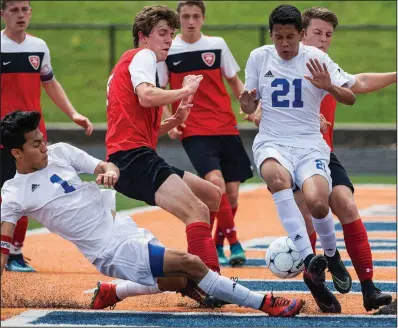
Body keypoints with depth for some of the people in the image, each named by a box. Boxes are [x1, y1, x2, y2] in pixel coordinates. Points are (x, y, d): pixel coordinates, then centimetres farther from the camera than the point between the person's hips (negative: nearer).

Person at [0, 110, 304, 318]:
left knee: (179, 281, 16)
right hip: (113, 250, -7)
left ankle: (113, 293, 32)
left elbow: (105, 167, 5)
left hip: (121, 225, 7)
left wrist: (109, 172, -19)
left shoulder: (59, 152, 4)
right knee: (190, 264, -15)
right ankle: (264, 304, -5)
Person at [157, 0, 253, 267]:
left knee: (232, 193, 2)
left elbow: (235, 82, 15)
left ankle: (218, 244, 24)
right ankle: (233, 242, -13)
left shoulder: (217, 45, 6)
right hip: (194, 131, -3)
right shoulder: (168, 51, 1)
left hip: (226, 128, 3)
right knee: (215, 181, -24)